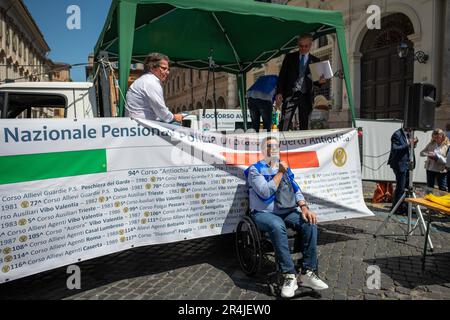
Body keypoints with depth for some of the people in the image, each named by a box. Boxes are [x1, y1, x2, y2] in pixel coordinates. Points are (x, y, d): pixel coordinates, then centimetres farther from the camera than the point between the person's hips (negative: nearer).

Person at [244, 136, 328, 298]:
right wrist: (280, 173, -8)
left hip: (287, 212, 6)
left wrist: (304, 208, -5)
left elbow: (296, 190, 13)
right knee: (277, 226, -38)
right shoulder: (255, 169, 0)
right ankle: (289, 276, -32)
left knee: (310, 223, -22)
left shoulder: (285, 168, 19)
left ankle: (308, 272, -18)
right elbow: (266, 192, -15)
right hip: (264, 213, -5)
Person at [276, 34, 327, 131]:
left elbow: (315, 80, 17)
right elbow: (282, 76, 5)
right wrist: (279, 92, -7)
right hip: (290, 94, -2)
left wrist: (320, 81, -8)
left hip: (306, 96, 2)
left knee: (304, 125, 3)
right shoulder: (290, 57, 8)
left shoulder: (315, 61, 11)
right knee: (285, 122, -11)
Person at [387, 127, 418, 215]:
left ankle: (404, 206, 26)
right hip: (400, 164, -9)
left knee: (407, 186, 14)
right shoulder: (397, 135, -13)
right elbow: (395, 149, -21)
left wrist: (413, 144, 1)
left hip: (407, 164, 9)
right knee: (400, 187, -3)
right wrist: (408, 145, -26)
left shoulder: (408, 134, 13)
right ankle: (397, 208, 9)